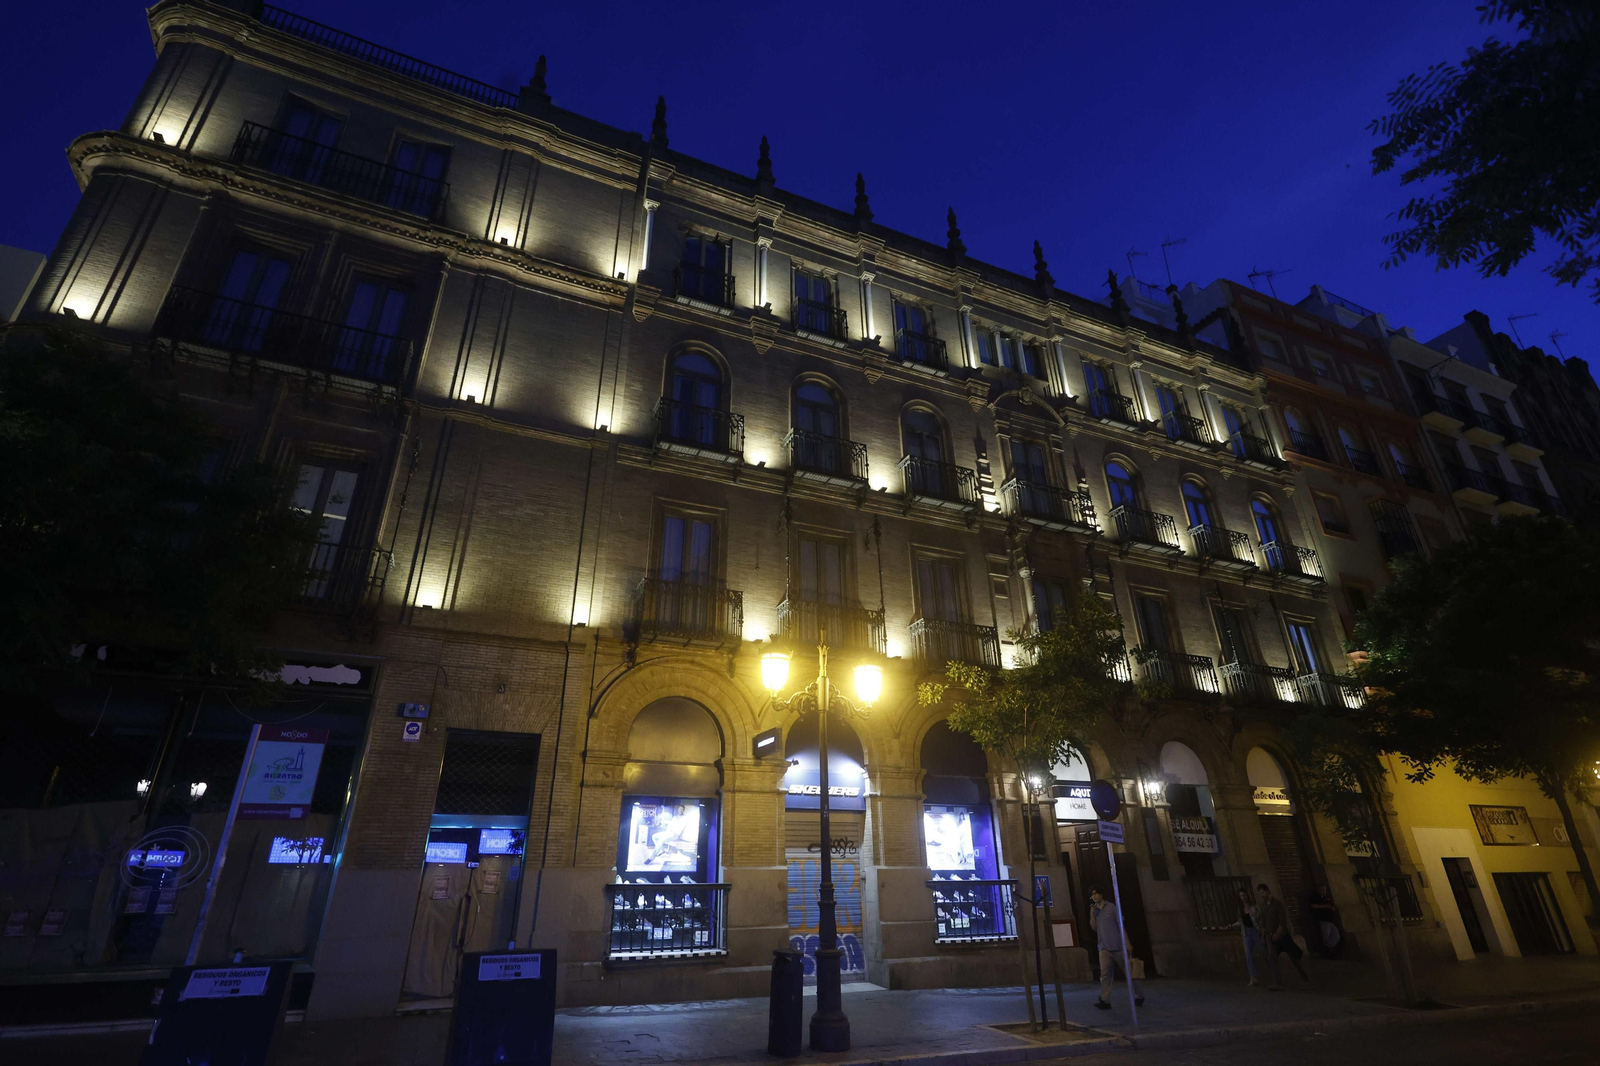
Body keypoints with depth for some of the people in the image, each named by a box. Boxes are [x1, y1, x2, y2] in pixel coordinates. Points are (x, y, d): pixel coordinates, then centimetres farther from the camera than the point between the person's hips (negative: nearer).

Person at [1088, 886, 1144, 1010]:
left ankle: (1139, 996, 25)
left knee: (1129, 972, 8)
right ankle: (1105, 1001, -10)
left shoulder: (1111, 907, -4)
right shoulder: (1095, 911, 10)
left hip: (1117, 946, -3)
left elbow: (1121, 925, -5)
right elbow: (1094, 928, 5)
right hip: (1104, 948, 4)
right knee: (1104, 974, -7)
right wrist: (1092, 914, -7)